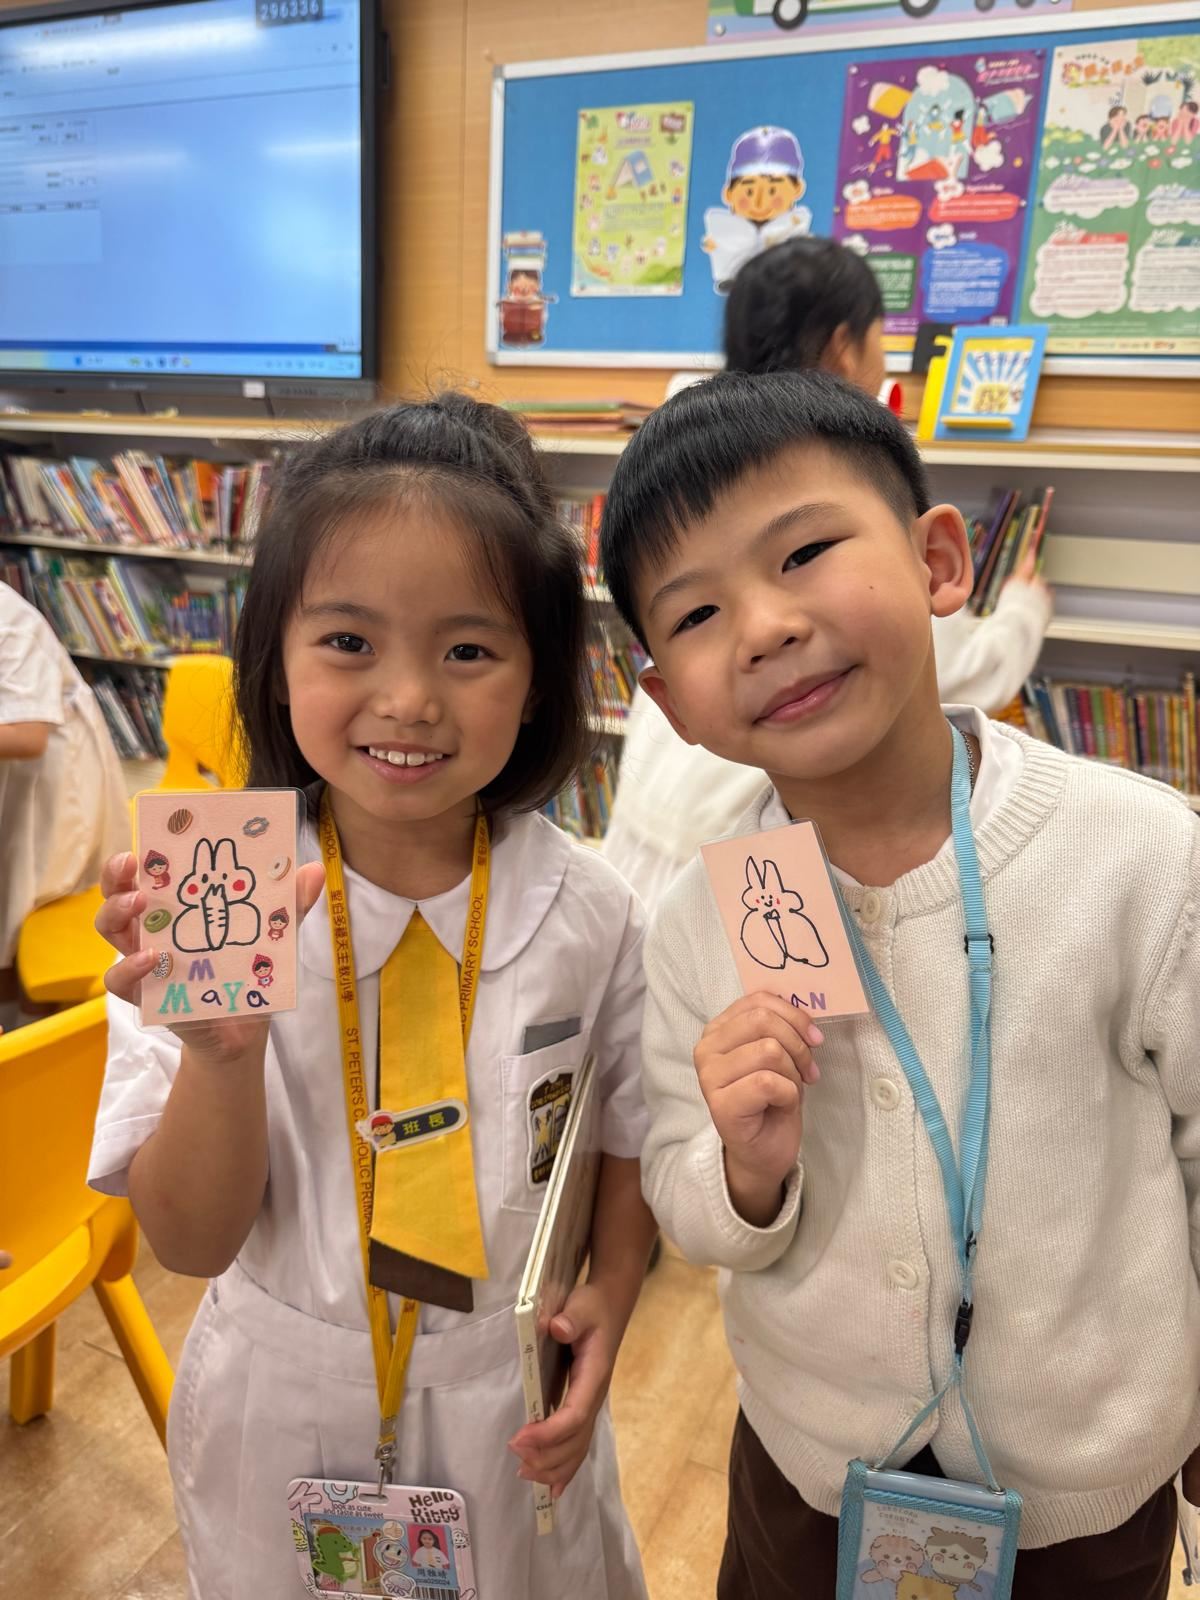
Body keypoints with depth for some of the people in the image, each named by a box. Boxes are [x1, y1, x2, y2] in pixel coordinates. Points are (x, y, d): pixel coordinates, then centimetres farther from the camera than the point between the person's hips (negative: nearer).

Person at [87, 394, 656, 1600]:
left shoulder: (586, 912, -16)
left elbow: (629, 1139, 1)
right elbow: (191, 1244, -16)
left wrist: (608, 1308, -11)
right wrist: (225, 1048, -32)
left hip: (515, 1407, 1)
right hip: (288, 1405, 0)